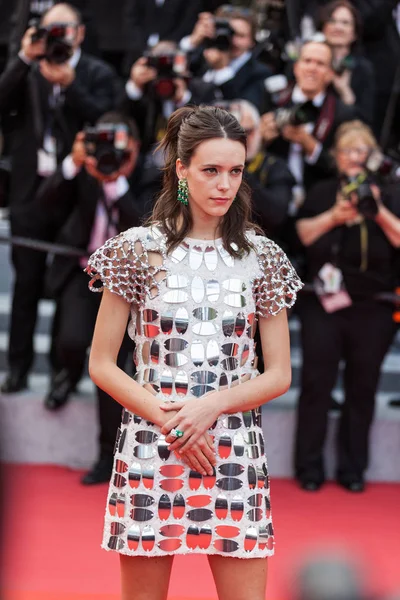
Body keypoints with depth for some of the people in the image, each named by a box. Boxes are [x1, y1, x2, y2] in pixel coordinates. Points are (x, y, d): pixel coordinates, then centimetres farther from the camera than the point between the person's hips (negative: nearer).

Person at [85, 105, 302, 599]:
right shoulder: (138, 251, 0)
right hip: (149, 448, -1)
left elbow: (279, 374, 6)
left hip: (234, 453, 2)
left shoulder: (262, 258, 6)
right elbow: (101, 365, 0)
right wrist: (170, 422, -11)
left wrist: (211, 406, -11)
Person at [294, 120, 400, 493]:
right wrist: (335, 216, -15)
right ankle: (309, 468, 7)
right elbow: (304, 233, -2)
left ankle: (352, 469, 13)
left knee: (362, 388, 5)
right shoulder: (322, 193, 9)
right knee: (316, 384, 0)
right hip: (324, 303, 0)